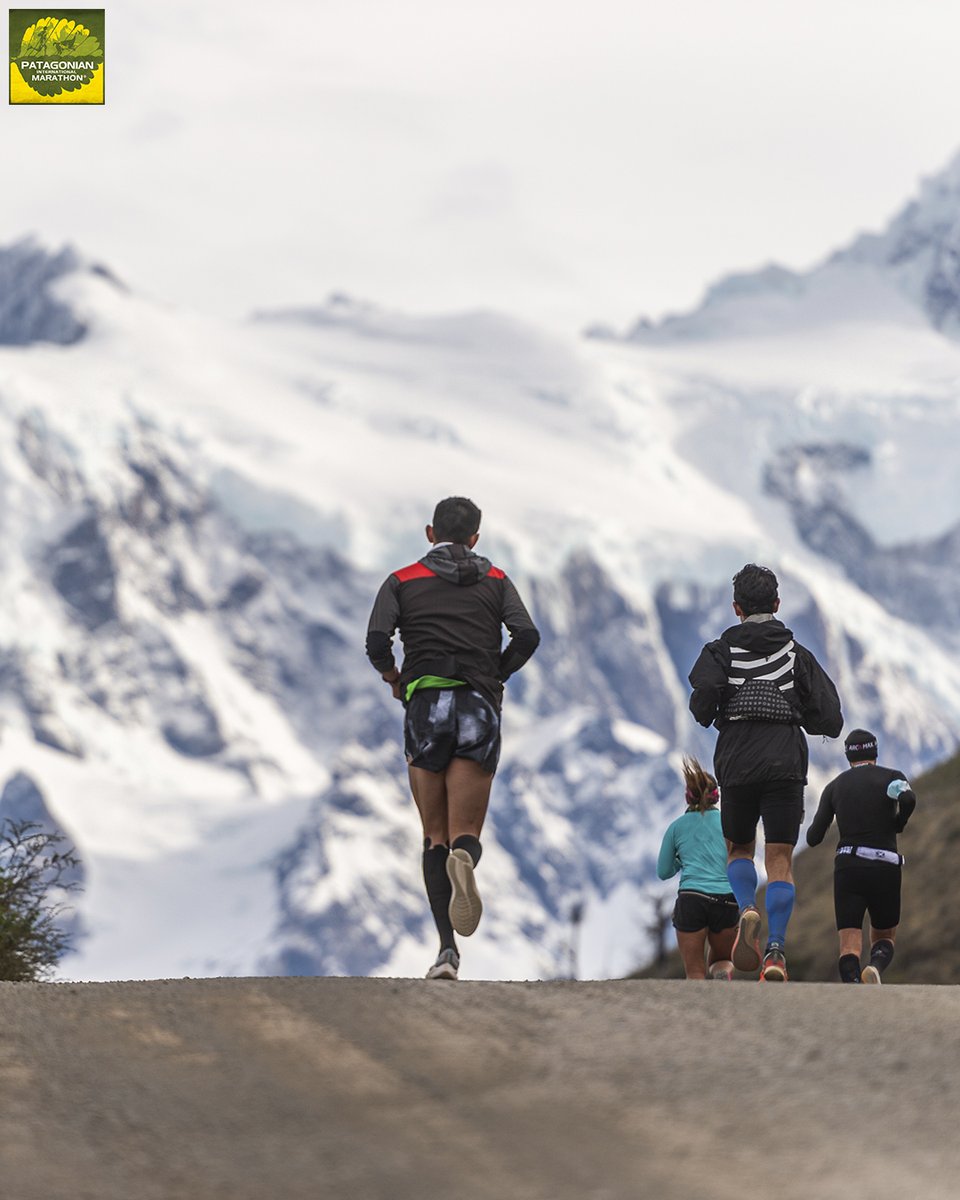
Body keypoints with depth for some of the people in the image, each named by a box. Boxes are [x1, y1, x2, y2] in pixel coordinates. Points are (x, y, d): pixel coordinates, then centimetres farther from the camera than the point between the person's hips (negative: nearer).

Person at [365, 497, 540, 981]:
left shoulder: (402, 581, 10)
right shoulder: (495, 581, 13)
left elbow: (376, 641, -5)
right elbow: (527, 635, -2)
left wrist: (393, 677, 15)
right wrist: (496, 674, 14)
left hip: (426, 706, 0)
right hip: (479, 709, 0)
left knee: (434, 837, 7)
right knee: (465, 832, 1)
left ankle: (448, 948, -9)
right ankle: (463, 861, -39)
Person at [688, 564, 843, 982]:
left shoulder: (720, 651, 5)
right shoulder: (797, 654, 9)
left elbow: (704, 695, -15)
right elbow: (830, 720, 4)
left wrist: (707, 717, 7)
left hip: (737, 765, 0)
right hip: (786, 766, 0)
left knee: (739, 850, 20)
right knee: (780, 860, 0)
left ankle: (747, 910, -9)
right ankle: (776, 950, -17)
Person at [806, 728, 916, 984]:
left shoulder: (835, 786, 13)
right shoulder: (891, 776, 7)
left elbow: (813, 838, 10)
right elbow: (908, 799, -17)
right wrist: (898, 825, 3)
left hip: (848, 869, 1)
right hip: (885, 868, -1)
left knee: (849, 945, -4)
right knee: (884, 938, 17)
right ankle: (875, 968, -18)